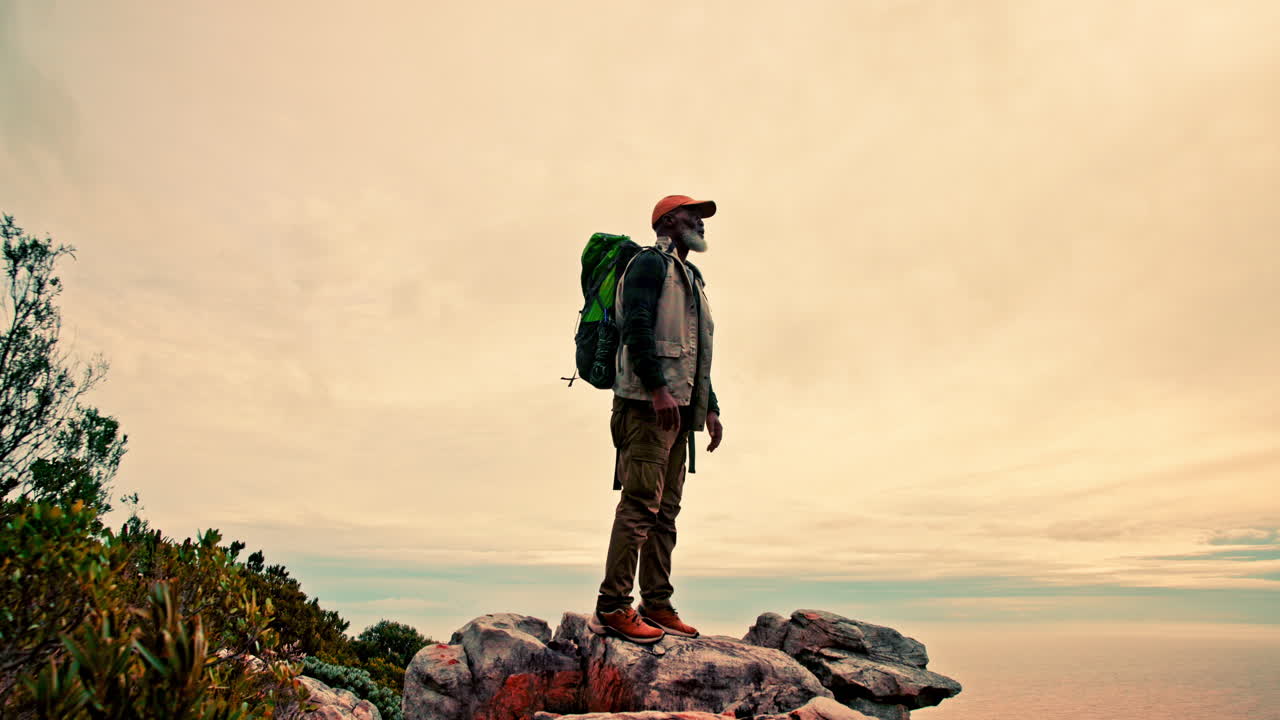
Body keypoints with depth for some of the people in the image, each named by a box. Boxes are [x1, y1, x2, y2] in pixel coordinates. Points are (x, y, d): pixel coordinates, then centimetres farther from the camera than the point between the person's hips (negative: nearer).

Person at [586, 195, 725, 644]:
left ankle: (657, 606, 13)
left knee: (666, 510, 8)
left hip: (678, 408, 9)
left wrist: (711, 408, 20)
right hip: (647, 403, -9)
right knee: (640, 504, -13)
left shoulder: (691, 278, 28)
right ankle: (611, 609, -10)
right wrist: (658, 388, -24)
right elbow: (636, 327, -15)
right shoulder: (651, 263, 0)